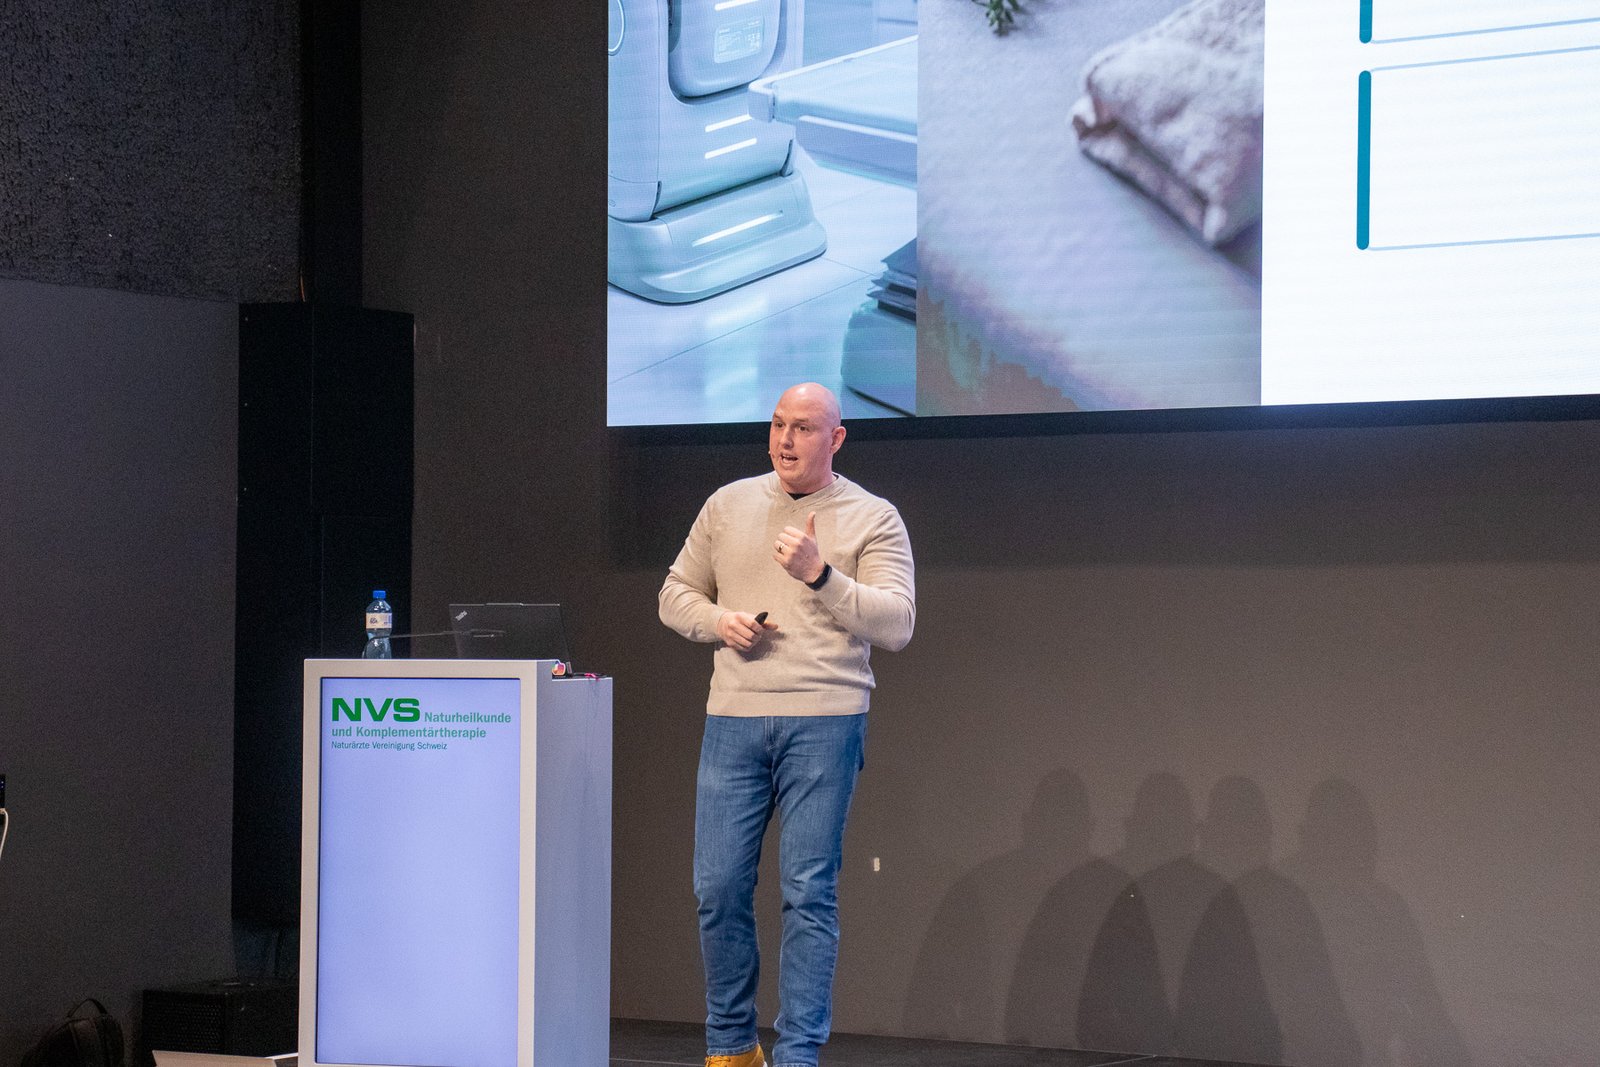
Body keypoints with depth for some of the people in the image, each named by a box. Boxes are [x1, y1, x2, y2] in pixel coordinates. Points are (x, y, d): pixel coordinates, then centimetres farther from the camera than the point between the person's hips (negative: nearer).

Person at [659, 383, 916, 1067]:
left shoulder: (874, 519, 2)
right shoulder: (729, 505, 13)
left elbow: (896, 625, -8)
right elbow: (676, 593, 20)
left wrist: (821, 574, -20)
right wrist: (718, 622, -2)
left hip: (823, 724, -3)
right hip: (733, 721, 3)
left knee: (809, 893, -4)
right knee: (719, 887, 2)